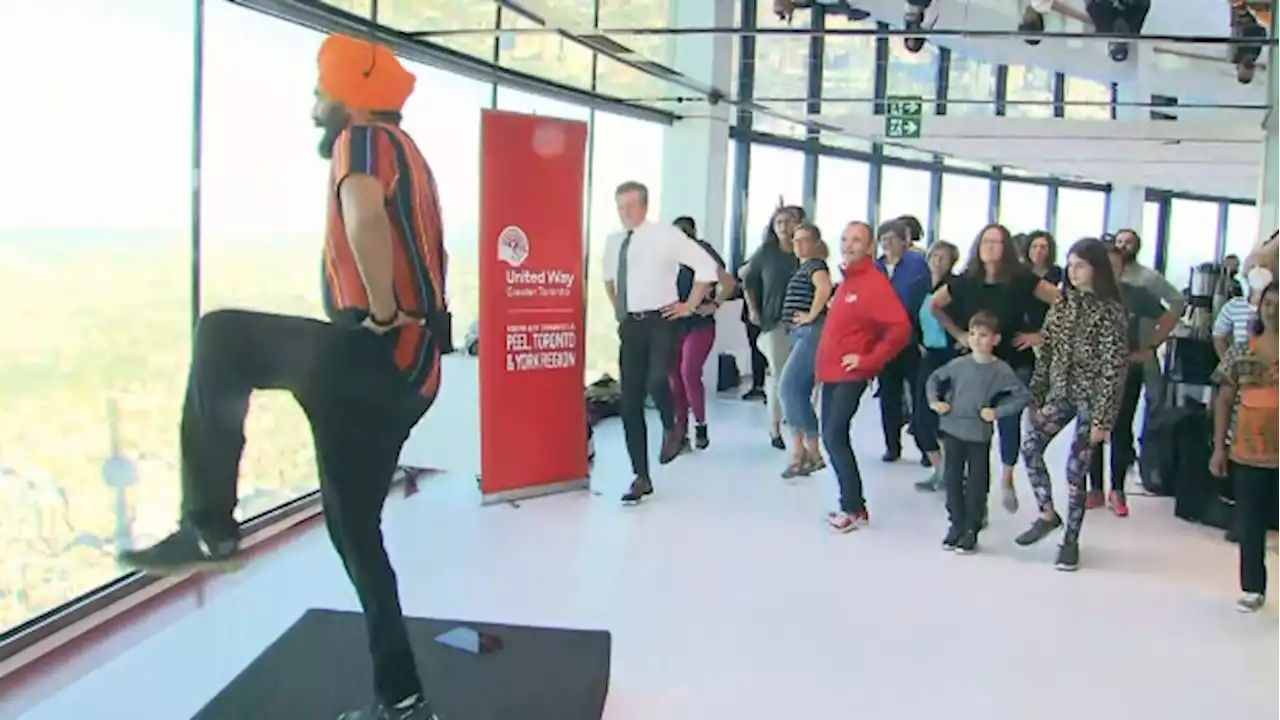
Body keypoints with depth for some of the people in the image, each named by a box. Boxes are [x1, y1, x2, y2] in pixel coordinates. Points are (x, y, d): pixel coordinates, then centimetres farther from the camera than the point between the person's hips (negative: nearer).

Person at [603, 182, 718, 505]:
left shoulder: (667, 236, -5)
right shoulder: (613, 242, 9)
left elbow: (707, 266, -4)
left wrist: (690, 306, -4)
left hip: (661, 321, -5)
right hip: (629, 325, 5)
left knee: (656, 382, -29)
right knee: (629, 403, 3)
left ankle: (670, 429, 6)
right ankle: (641, 478, 14)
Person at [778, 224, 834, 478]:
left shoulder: (815, 264, -9)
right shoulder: (802, 267, 20)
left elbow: (825, 288, -30)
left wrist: (811, 315, -21)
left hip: (811, 332, -10)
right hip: (799, 334, 10)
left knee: (788, 387, -16)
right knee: (800, 393, 8)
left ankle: (801, 450, -11)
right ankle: (811, 452, 12)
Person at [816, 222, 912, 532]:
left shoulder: (874, 282, -15)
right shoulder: (847, 280, 13)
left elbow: (900, 328, -23)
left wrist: (868, 360, -20)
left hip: (850, 374, -9)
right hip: (831, 371, 9)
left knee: (834, 436, -12)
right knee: (832, 436, 10)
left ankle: (853, 508, -1)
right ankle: (852, 504, 19)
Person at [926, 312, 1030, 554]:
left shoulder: (1001, 370, -8)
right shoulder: (958, 364, -2)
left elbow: (1024, 396, -7)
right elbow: (934, 379, 12)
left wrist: (997, 411, -12)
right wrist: (934, 401, -2)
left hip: (979, 434, -2)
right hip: (952, 430, 2)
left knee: (976, 483, 6)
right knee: (952, 479, 9)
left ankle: (971, 530, 17)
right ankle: (956, 525, 23)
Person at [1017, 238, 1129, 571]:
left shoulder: (1111, 311, -12)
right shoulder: (1063, 304, 6)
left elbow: (1113, 368, -14)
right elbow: (1046, 353, 9)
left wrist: (1103, 419, -17)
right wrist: (1035, 397, 7)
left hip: (1090, 397, -5)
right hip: (1060, 392, 6)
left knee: (1075, 470, -1)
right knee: (1030, 448, -6)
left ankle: (1071, 540, 14)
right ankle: (1047, 515, 13)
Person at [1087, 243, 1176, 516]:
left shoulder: (1136, 295, -1)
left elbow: (1169, 319, 8)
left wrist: (1150, 348, 1)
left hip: (1127, 373, 0)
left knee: (1122, 431, 4)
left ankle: (1117, 491, 13)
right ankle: (1096, 489, 15)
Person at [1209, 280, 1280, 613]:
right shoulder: (1239, 353, 3)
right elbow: (1224, 401, 6)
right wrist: (1219, 447, 2)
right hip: (1247, 454, 2)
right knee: (1250, 525, 9)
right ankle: (1253, 589, 22)